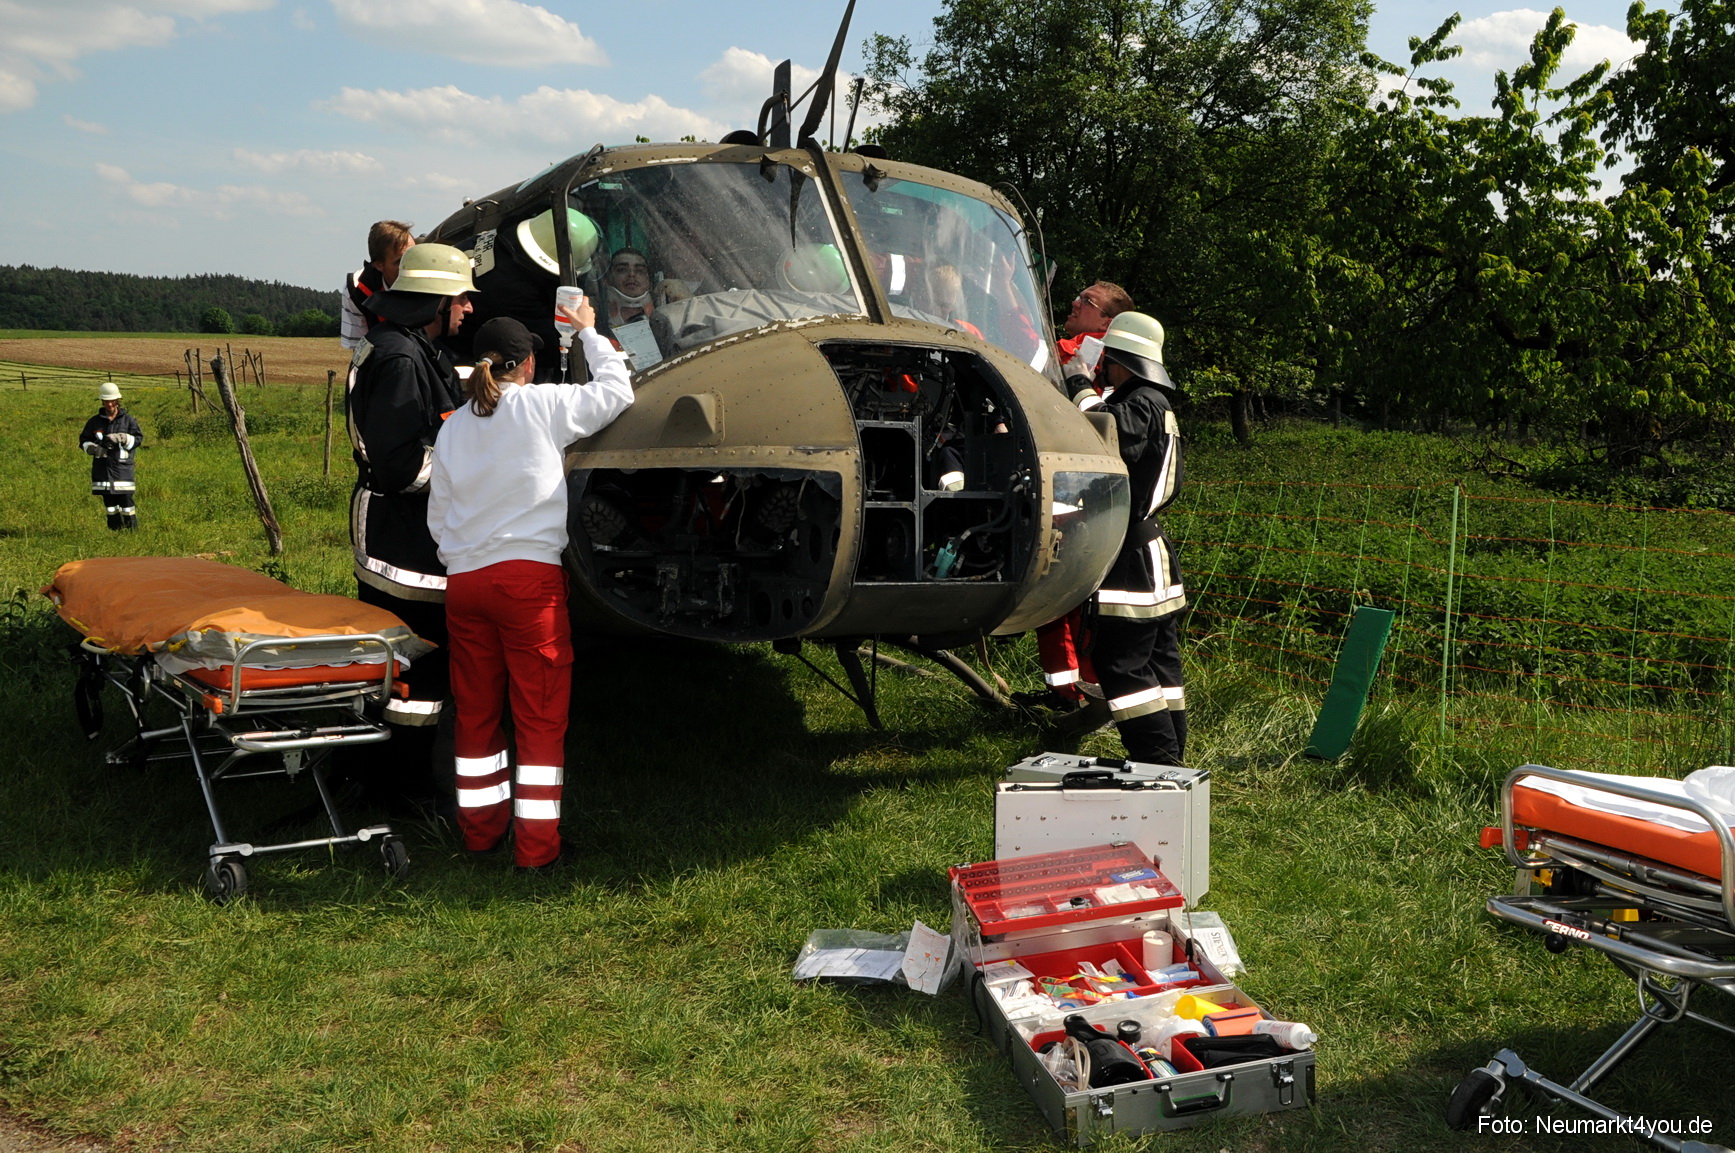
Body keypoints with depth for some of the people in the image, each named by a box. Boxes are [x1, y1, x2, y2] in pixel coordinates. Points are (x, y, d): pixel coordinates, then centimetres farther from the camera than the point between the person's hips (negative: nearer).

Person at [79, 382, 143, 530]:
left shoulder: (127, 420, 3)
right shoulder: (94, 422, 9)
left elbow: (139, 438, 1)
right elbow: (83, 440, 14)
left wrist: (122, 438, -17)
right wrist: (93, 448, -8)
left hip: (122, 465, -3)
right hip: (102, 467, 3)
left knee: (126, 499, -9)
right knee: (109, 501, 7)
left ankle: (132, 528, -3)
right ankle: (115, 529, 13)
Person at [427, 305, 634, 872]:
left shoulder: (454, 426, 12)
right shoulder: (543, 405, -3)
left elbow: (437, 515, 16)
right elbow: (617, 391, 6)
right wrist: (589, 331, 18)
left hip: (463, 581, 5)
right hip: (530, 576, -5)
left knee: (475, 711, 15)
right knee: (541, 718, 0)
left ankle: (480, 830, 25)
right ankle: (536, 846, 2)